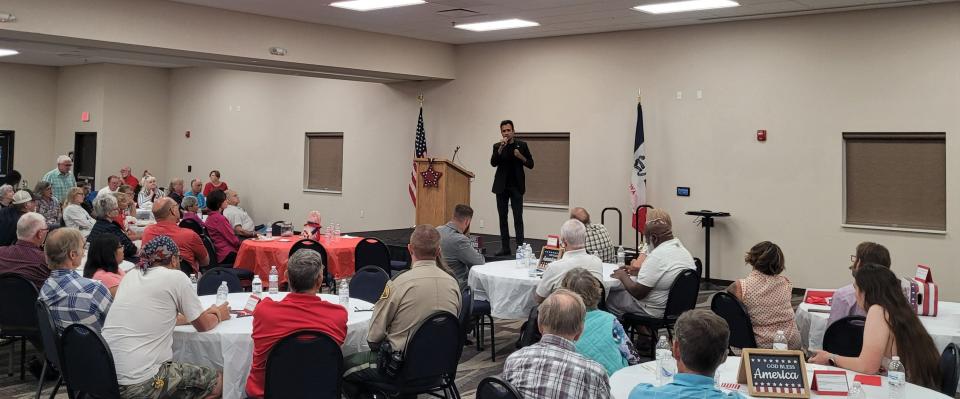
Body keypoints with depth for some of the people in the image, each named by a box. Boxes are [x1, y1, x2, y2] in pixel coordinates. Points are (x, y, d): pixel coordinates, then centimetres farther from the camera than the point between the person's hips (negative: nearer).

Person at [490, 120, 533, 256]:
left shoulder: (522, 145, 3)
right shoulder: (497, 146, 5)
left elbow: (530, 164, 4)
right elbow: (493, 163, -10)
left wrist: (521, 157, -14)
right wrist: (501, 147, -21)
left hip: (516, 187, -2)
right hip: (501, 187, 2)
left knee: (518, 218, -6)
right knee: (502, 218, 5)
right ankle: (505, 248, 10)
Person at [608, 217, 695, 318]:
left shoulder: (657, 256, -24)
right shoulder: (683, 250, 4)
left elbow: (637, 293, -21)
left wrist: (623, 276, -5)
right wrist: (640, 271, 19)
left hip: (656, 312, -9)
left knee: (609, 296, 3)